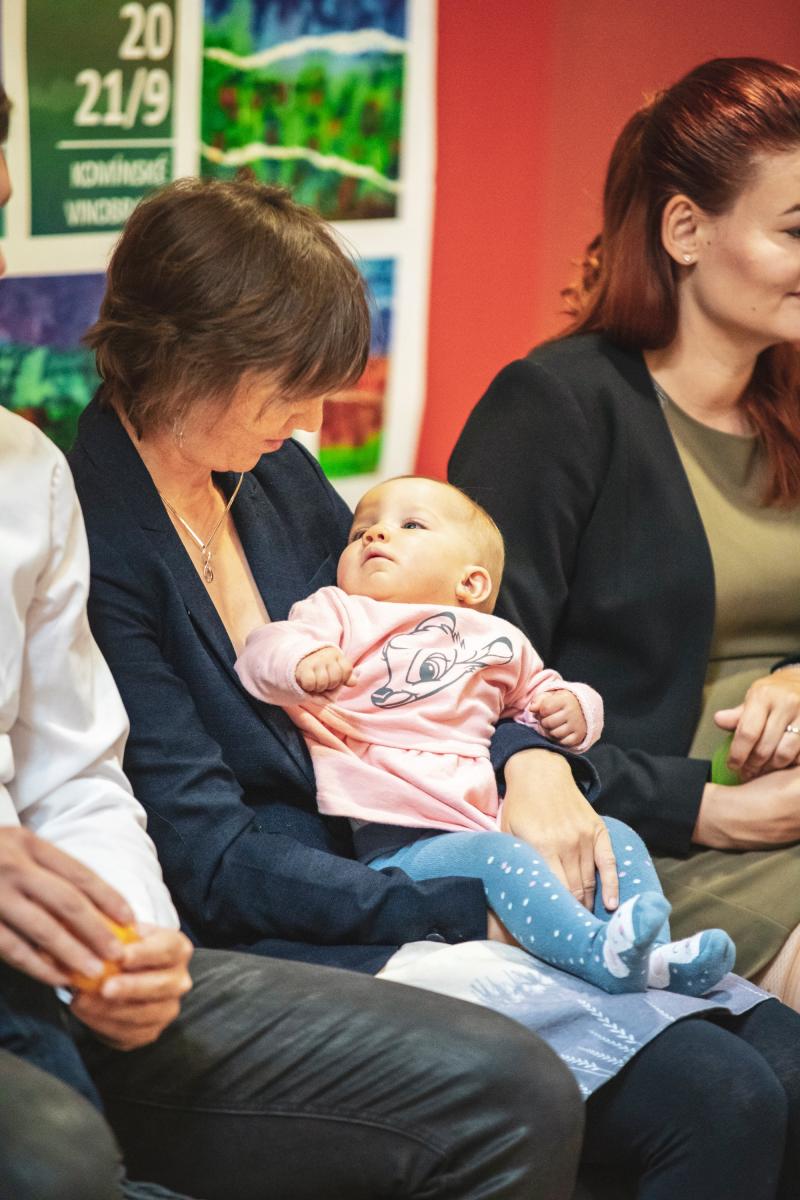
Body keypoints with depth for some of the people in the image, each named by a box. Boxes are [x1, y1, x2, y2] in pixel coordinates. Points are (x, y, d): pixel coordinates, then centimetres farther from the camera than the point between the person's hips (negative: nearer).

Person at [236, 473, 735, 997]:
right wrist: (302, 663, -27)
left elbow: (538, 692, 38)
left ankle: (652, 956, -23)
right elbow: (263, 651, -1)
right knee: (494, 855, -33)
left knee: (614, 836, -7)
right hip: (394, 846, -6)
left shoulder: (497, 640, 27)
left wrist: (572, 709, 12)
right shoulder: (340, 614, 16)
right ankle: (598, 950, -48)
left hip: (488, 825, 6)